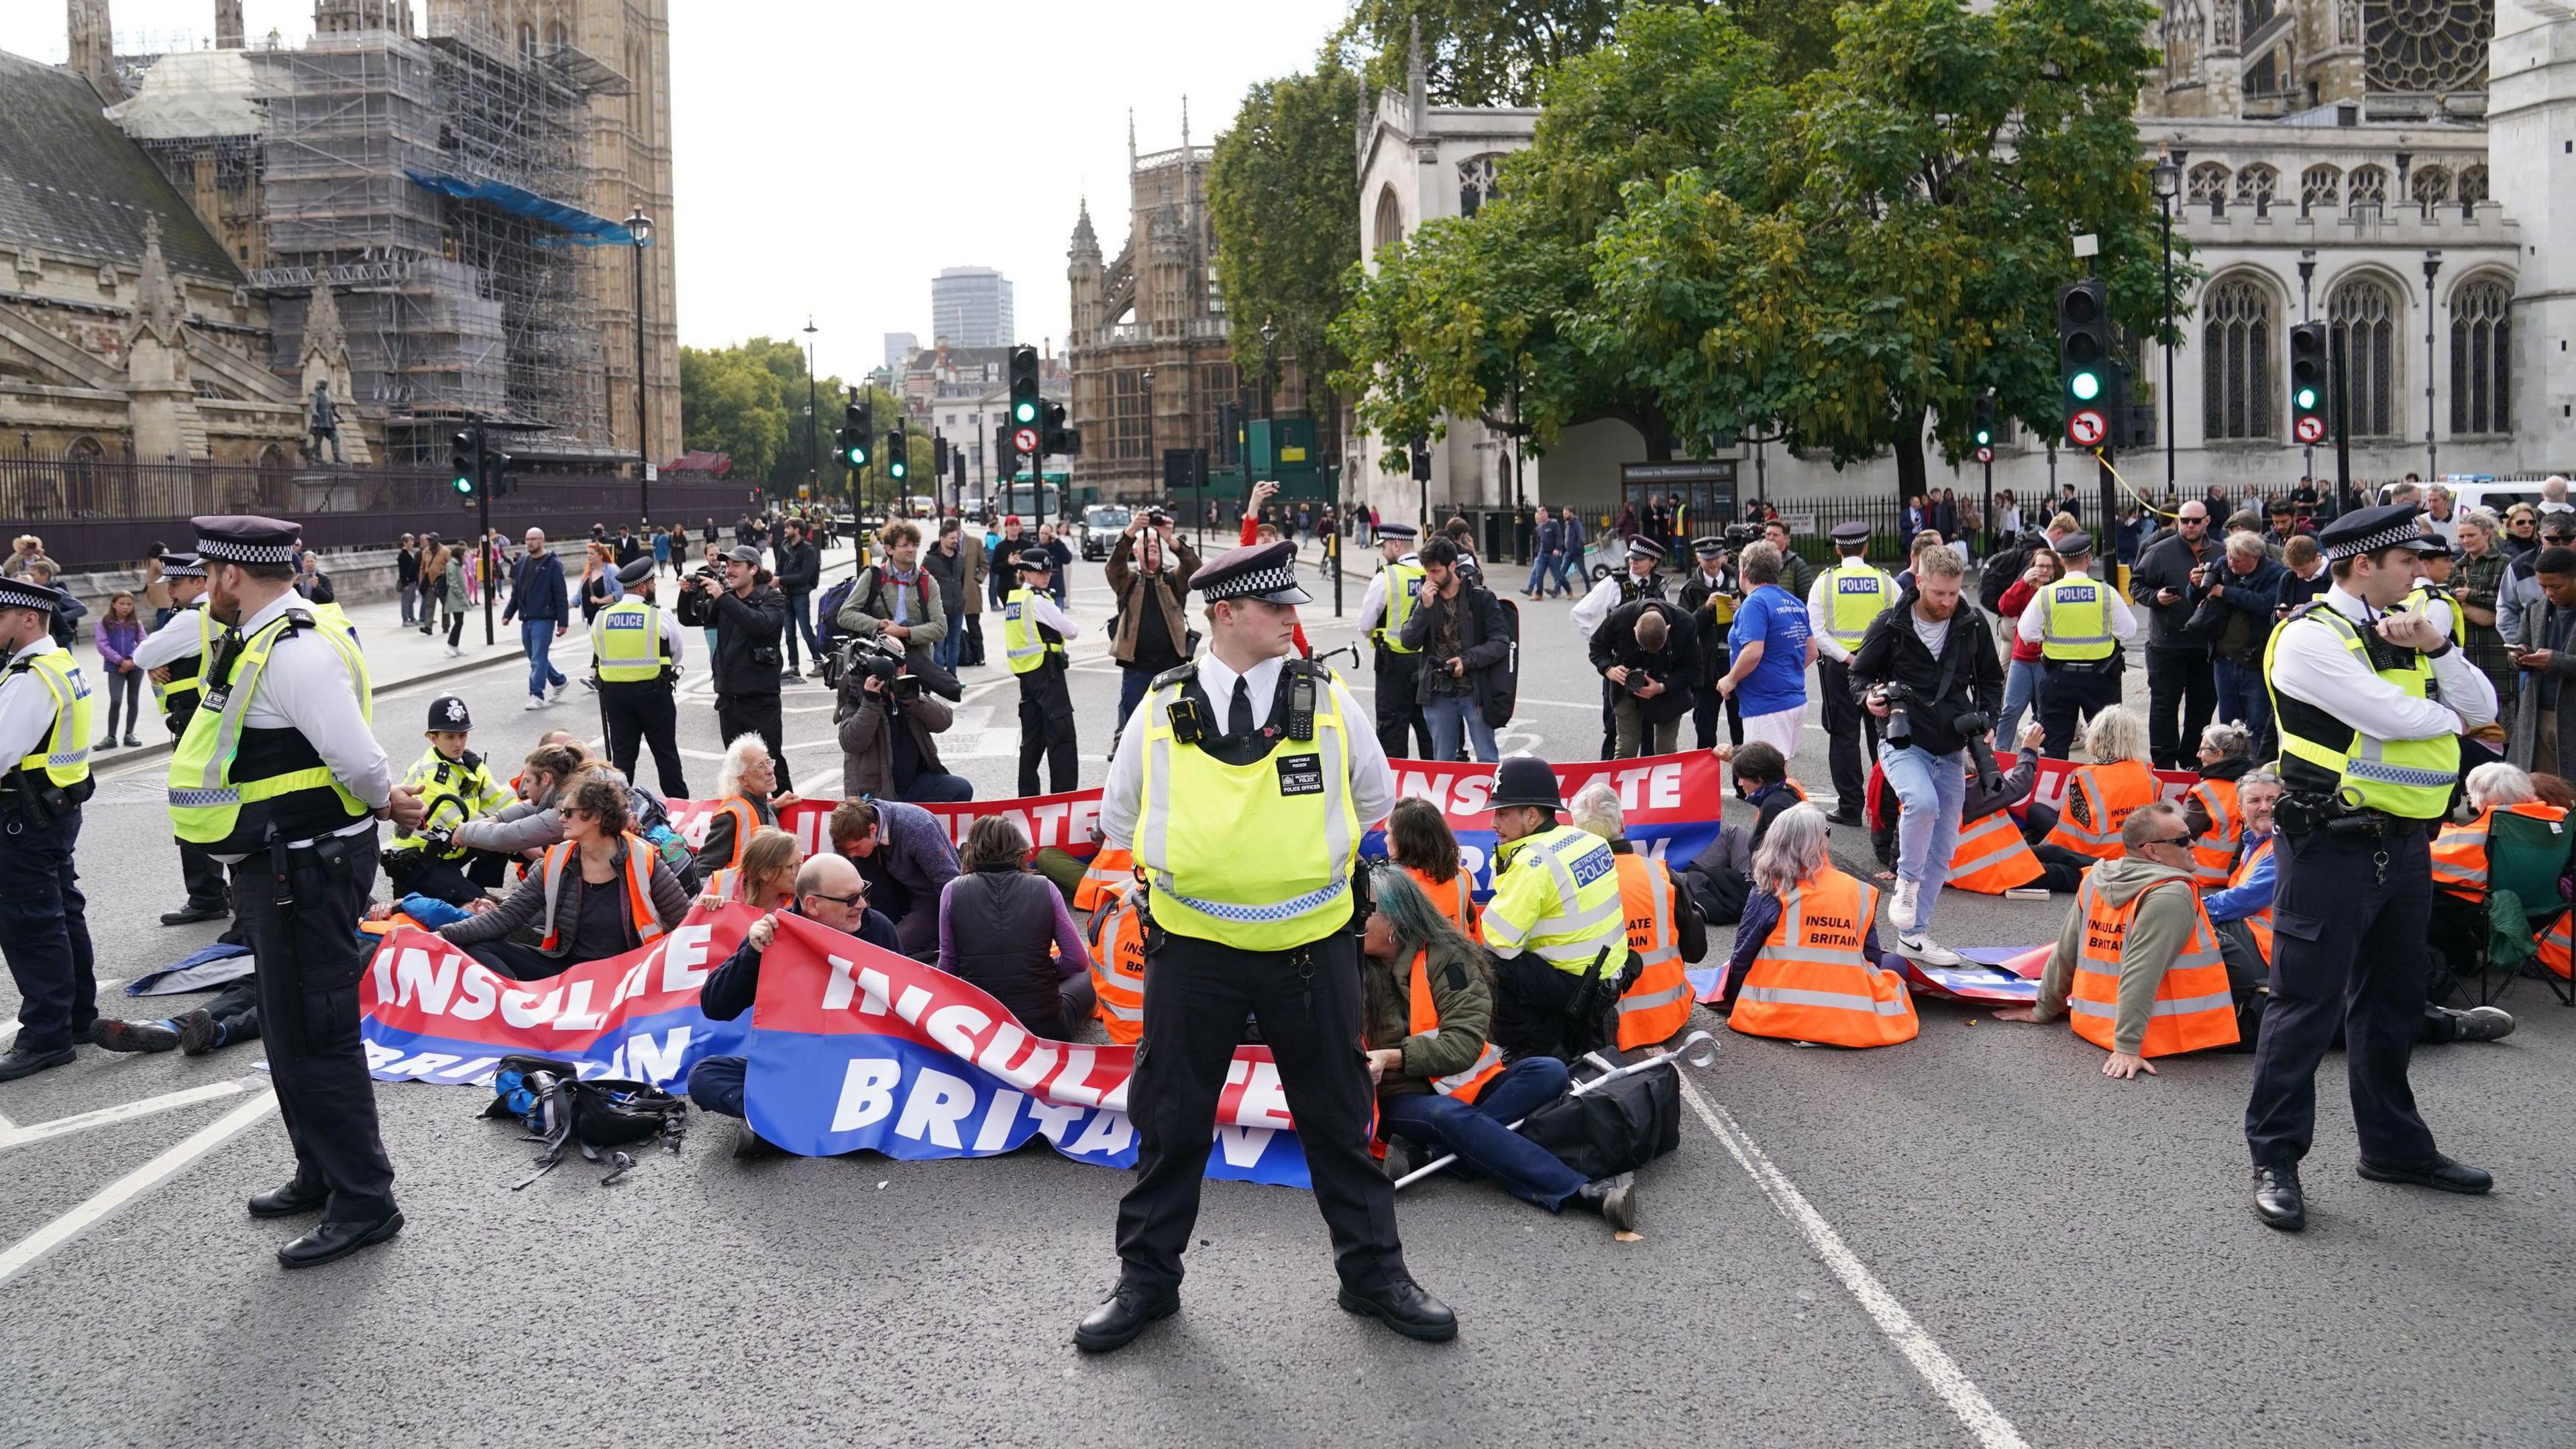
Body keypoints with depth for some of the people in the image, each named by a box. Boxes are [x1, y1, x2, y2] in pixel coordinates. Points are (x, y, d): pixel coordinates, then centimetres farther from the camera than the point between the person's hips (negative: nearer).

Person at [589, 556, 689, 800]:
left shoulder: (601, 617, -1)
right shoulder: (660, 616, -11)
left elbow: (597, 653, 6)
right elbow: (678, 652, 1)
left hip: (614, 692, 3)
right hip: (654, 691, -3)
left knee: (622, 754, 11)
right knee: (666, 752, 8)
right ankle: (680, 804, 14)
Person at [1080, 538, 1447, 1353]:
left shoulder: (1328, 702, -1)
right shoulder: (1162, 710, -2)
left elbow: (1374, 799, 15)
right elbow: (1119, 818, 13)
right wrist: (1176, 871, 10)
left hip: (1313, 946, 1)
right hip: (1194, 949, 0)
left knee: (1337, 1117, 12)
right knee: (1170, 1120, 10)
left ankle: (1373, 1272, 28)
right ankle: (1147, 1279, 27)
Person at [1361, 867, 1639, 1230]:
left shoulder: (1444, 956, -4)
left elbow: (1465, 1043, -14)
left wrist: (1394, 1057, -24)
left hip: (1464, 1082, 2)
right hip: (1403, 1099, -1)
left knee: (1549, 1072, -23)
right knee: (1449, 1116, -35)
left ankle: (1423, 1148, -35)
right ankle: (1580, 1193, -44)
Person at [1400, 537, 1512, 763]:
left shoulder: (1481, 597, -4)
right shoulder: (1423, 599, 6)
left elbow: (1501, 642, -6)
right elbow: (1409, 642, -1)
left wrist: (1468, 660, -18)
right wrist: (1425, 607, -13)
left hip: (1475, 691, -3)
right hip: (1438, 694, 3)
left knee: (1487, 761, 2)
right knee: (1443, 762, 11)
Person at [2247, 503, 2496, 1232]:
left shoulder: (2402, 627, 12)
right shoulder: (2310, 636, -13)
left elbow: (2480, 708, 8)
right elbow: (2390, 717, -21)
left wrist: (2435, 648, -8)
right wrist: (2448, 718, -1)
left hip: (2405, 843, 8)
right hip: (2334, 844, -8)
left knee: (2391, 1001, 18)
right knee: (2308, 1001, -3)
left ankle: (2394, 1144, 32)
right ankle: (2274, 1158, 6)